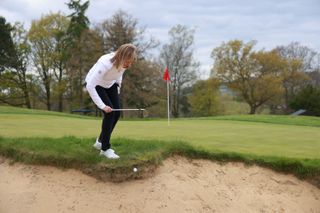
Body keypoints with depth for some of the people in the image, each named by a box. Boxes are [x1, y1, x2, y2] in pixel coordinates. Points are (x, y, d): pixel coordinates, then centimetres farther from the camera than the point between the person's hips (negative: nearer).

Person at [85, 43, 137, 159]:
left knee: (117, 113, -3)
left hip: (110, 84, 6)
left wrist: (118, 87, 6)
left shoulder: (123, 62, -20)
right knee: (110, 112, -18)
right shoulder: (105, 63, -39)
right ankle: (105, 148, -5)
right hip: (95, 85, -6)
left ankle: (100, 141, 18)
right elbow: (90, 86, -39)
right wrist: (102, 106, -39)